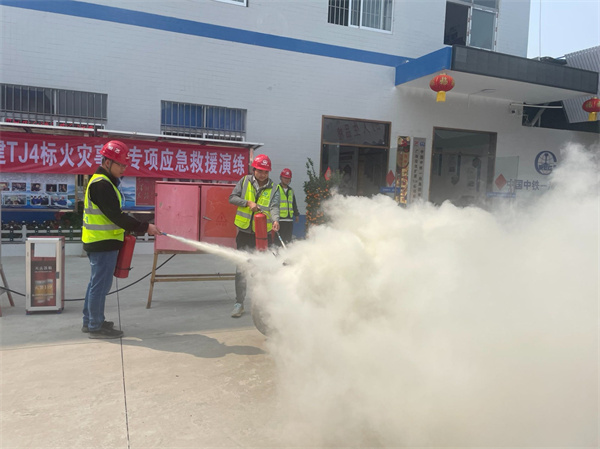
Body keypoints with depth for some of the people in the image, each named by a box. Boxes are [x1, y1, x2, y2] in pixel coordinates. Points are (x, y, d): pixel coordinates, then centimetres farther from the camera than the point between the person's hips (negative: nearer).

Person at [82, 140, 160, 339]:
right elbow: (116, 216, -23)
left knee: (96, 282, 18)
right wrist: (145, 228, -20)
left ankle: (90, 321, 30)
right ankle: (96, 327, 9)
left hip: (97, 242, 11)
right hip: (103, 243, -11)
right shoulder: (102, 184, -18)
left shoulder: (101, 181, 15)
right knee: (100, 284, -2)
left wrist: (128, 228, 8)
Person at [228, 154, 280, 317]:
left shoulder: (273, 189, 1)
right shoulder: (245, 181, 3)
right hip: (244, 232, -1)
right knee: (241, 268, -3)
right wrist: (248, 203, -15)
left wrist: (275, 220, -34)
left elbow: (274, 207, -13)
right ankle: (239, 303, 6)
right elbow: (232, 198, 1)